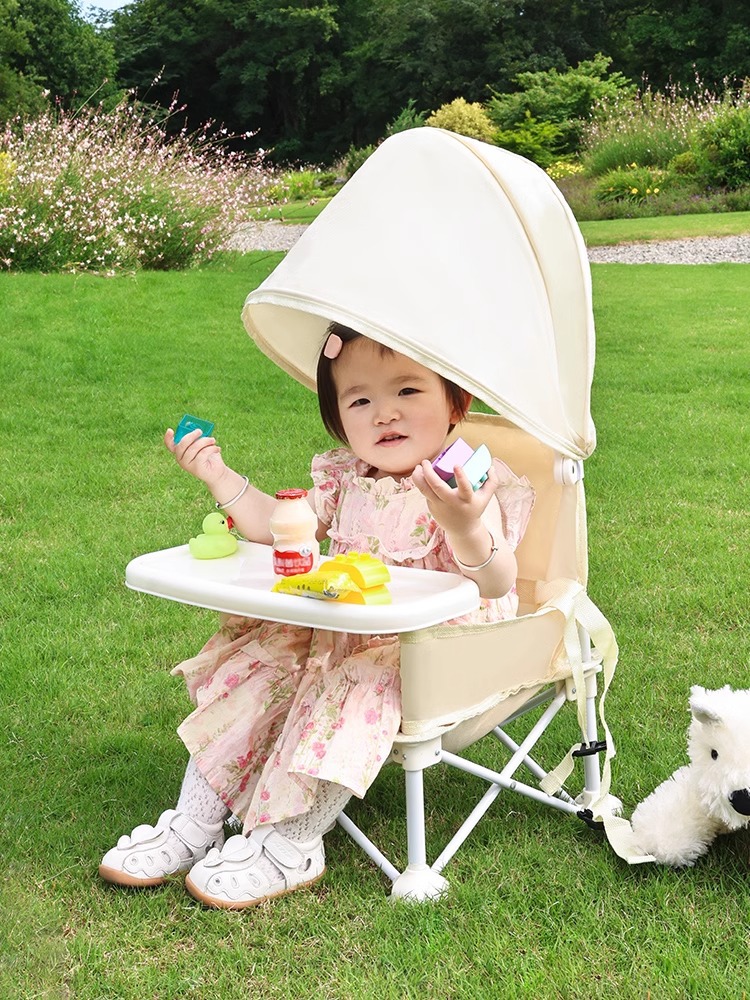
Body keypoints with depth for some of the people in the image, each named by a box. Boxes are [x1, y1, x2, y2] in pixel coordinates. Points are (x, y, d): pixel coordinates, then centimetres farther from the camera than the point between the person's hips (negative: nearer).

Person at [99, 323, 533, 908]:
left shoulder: (466, 486, -14)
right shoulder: (345, 481, 6)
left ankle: (290, 842, -22)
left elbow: (497, 584, -26)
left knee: (354, 685, -31)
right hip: (343, 629, 7)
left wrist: (466, 529, -47)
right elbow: (281, 528, 16)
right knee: (258, 664, -5)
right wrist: (221, 476, 4)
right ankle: (196, 817, 3)